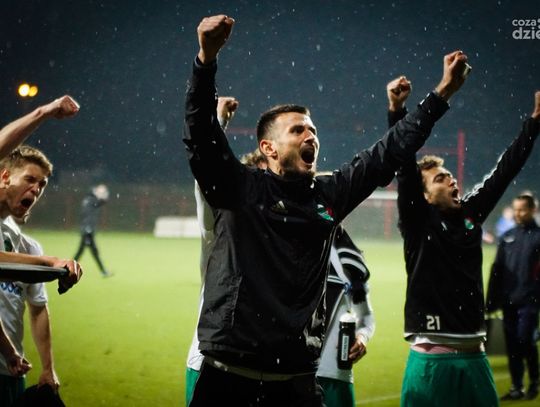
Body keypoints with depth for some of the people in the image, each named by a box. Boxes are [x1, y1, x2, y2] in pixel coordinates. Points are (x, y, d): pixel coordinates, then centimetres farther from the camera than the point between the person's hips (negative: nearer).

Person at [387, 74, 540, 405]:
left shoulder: (471, 213, 10)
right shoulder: (418, 222, -2)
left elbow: (507, 168, 12)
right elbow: (404, 168, -14)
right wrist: (396, 110, -25)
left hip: (474, 357, 5)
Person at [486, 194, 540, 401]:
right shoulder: (507, 237, 11)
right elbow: (497, 270, 11)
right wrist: (491, 301, 8)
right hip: (508, 300, 5)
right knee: (512, 344, 6)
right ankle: (517, 387, 14)